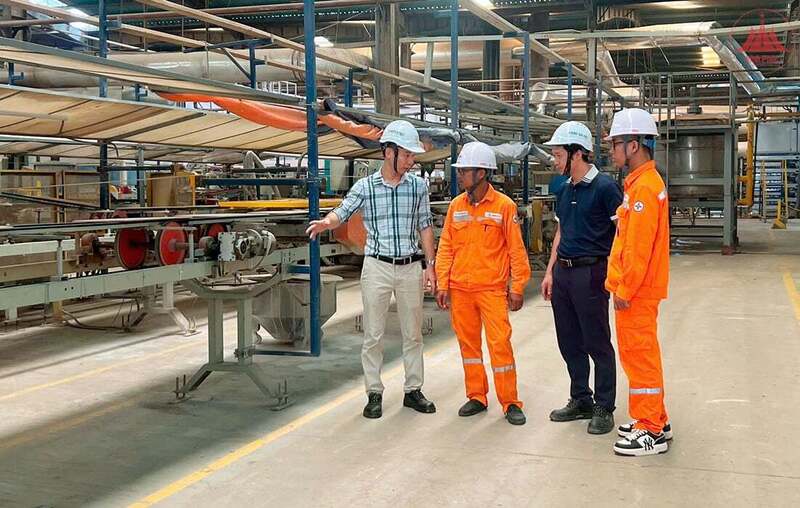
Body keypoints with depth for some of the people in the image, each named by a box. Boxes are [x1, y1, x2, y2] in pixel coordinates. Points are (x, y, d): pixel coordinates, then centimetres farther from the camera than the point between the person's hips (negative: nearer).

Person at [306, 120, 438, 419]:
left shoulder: (418, 186, 3)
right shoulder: (365, 187, -3)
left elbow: (425, 226, 8)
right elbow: (341, 214, -7)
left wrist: (430, 265, 4)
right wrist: (325, 222, -31)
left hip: (411, 267, 2)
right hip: (377, 267, -2)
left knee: (413, 333, 10)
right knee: (373, 335, 1)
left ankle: (413, 390, 21)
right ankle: (374, 394, 11)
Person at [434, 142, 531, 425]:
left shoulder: (504, 206, -5)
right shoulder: (456, 206, 6)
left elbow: (516, 249, -3)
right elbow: (446, 248, 9)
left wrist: (517, 288, -5)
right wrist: (443, 285, 4)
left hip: (492, 288, -4)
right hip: (460, 289, 4)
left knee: (500, 343, -4)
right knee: (468, 343, 11)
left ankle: (510, 403, 6)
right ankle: (476, 397, 23)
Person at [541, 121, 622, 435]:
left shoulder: (604, 187, -10)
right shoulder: (564, 191, 13)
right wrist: (550, 272, 15)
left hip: (590, 273, -8)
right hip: (563, 272, 8)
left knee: (597, 344, 0)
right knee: (569, 342, 13)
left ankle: (604, 408, 10)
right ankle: (580, 400, 26)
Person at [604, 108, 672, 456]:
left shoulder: (644, 186, -17)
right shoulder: (641, 182, 15)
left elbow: (639, 247, -22)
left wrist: (625, 290, -18)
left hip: (636, 292, -10)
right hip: (635, 289, 10)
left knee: (640, 356, -3)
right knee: (639, 355, 17)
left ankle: (651, 433, 5)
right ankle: (654, 421, 27)